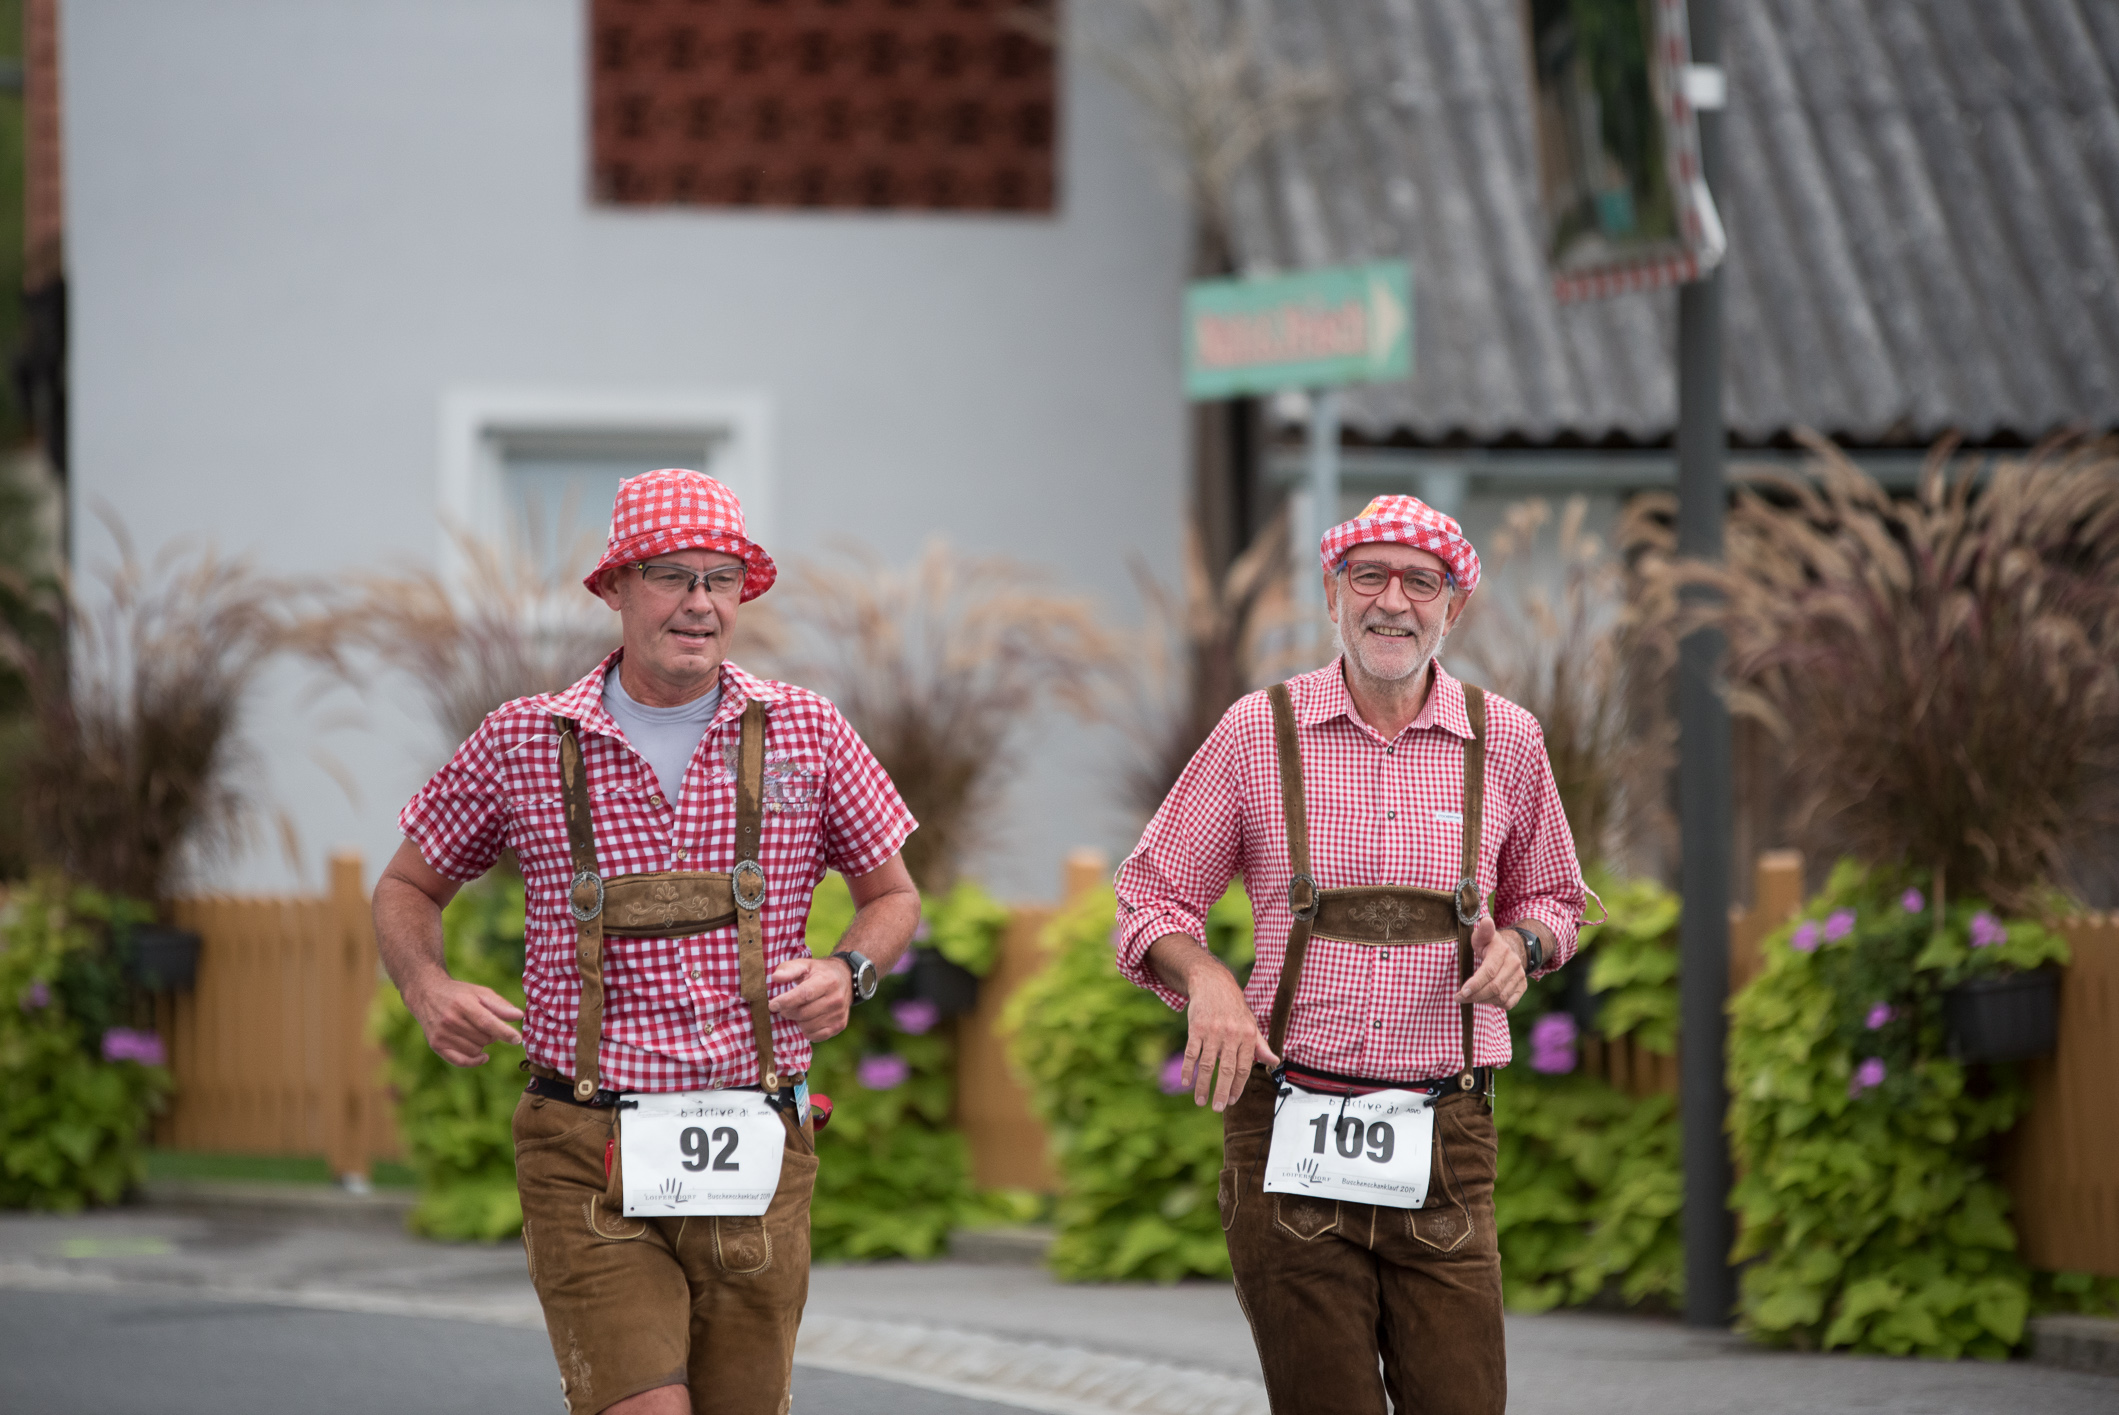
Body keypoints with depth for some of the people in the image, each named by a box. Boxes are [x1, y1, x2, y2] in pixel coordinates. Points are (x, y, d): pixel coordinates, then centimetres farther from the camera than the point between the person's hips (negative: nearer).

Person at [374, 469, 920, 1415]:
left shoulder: (803, 733, 5)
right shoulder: (523, 743, 3)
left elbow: (892, 894, 18)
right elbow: (407, 890, 16)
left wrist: (849, 973, -4)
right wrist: (427, 989, -5)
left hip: (752, 1155, 2)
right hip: (588, 1158, -2)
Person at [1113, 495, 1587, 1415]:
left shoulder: (1504, 743, 7)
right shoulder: (1259, 734, 3)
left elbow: (1551, 897, 23)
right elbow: (1150, 900, 9)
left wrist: (1519, 944, 0)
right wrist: (1205, 978, -12)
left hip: (1441, 1140, 1)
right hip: (1286, 1139, -1)